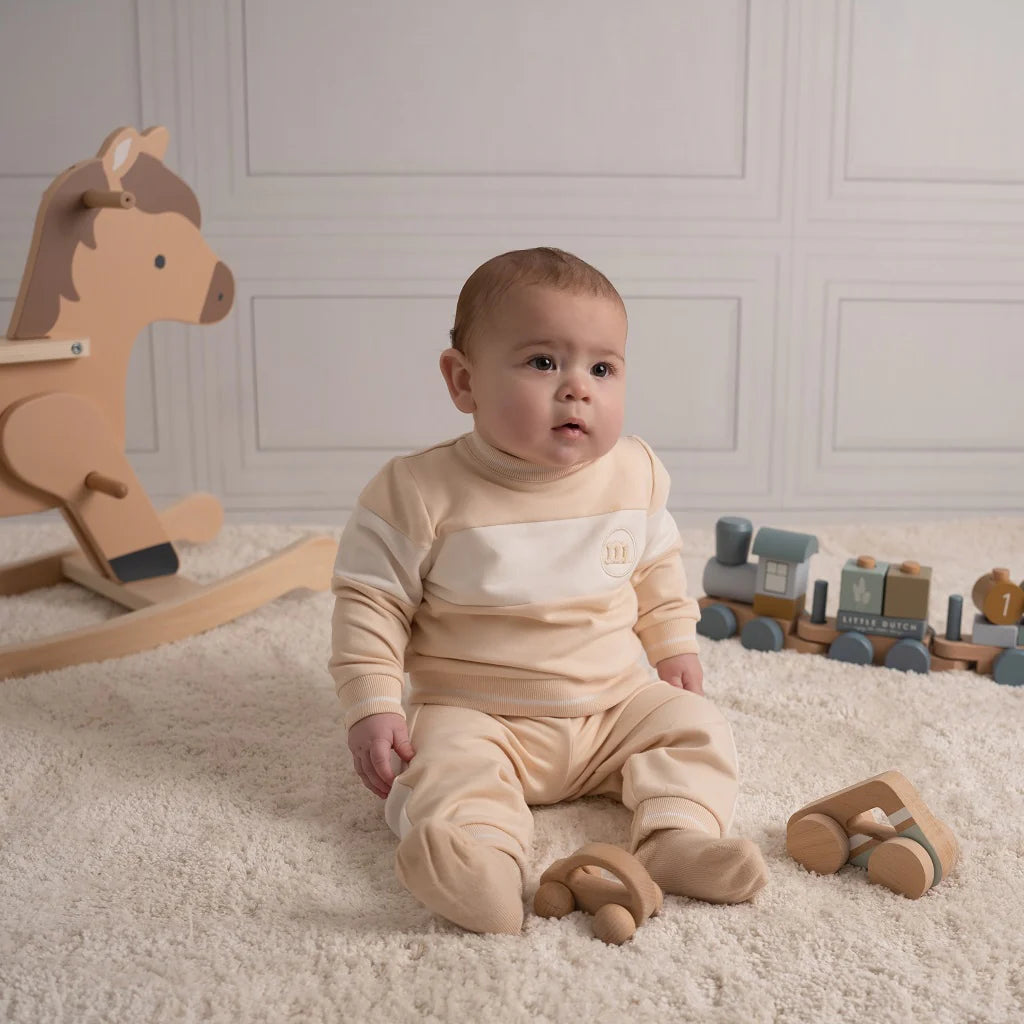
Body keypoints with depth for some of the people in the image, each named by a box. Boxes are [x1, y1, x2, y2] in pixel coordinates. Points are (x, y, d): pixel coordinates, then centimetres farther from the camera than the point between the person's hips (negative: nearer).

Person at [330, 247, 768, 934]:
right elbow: (371, 600, -9)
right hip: (476, 715, -4)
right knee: (451, 770, -29)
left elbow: (657, 566, 17)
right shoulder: (420, 492, -15)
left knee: (696, 726, -10)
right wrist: (372, 706, -15)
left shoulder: (635, 473, -2)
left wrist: (674, 644, 11)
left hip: (616, 703, 4)